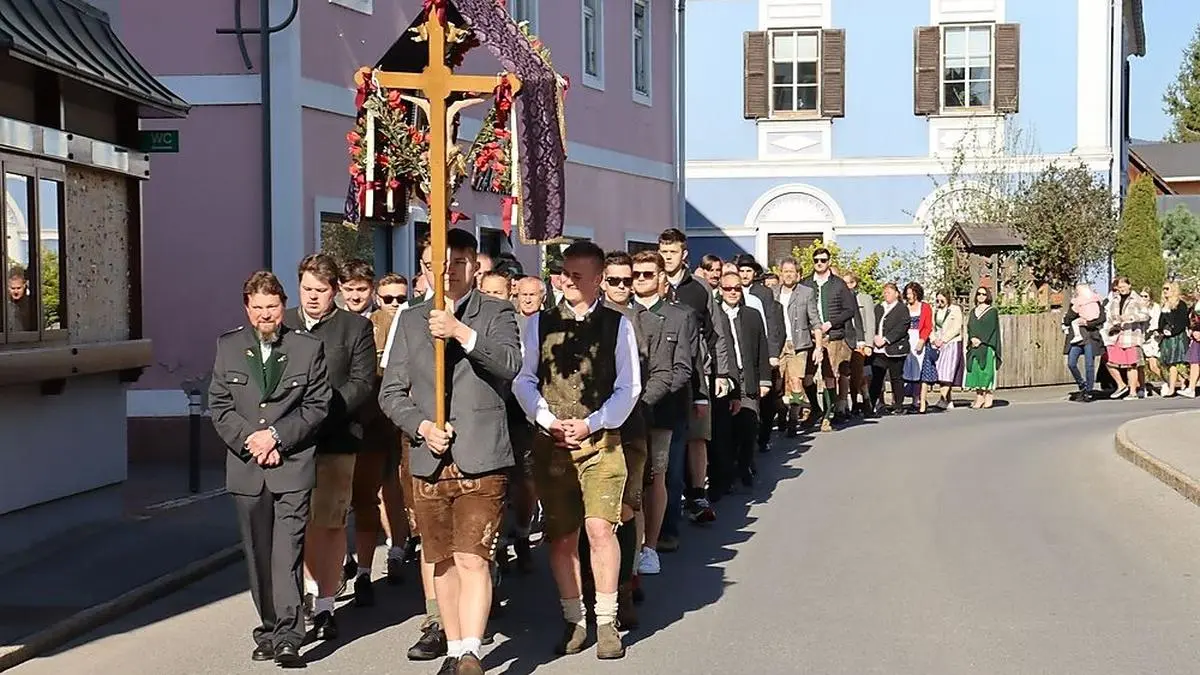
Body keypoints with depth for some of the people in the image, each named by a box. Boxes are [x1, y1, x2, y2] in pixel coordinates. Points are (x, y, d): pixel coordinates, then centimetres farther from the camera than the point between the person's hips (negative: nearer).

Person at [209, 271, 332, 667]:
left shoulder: (309, 348, 2)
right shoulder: (228, 347, 9)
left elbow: (318, 406, 0)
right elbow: (219, 405, 6)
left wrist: (277, 436, -11)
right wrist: (249, 440, -8)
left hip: (293, 467, -3)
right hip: (246, 470, 3)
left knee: (287, 553, -11)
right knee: (258, 556, 10)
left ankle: (287, 637, -11)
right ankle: (269, 631, 21)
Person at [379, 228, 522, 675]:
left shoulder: (496, 313, 5)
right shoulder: (410, 321, 14)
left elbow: (510, 363, -14)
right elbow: (391, 392, 11)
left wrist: (462, 333, -24)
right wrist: (421, 426, -6)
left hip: (481, 461, -4)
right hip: (429, 462, 4)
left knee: (473, 560, -12)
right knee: (443, 563, 11)